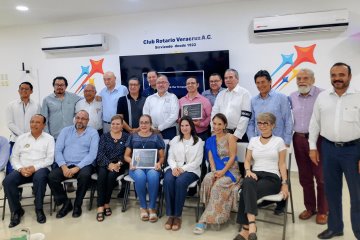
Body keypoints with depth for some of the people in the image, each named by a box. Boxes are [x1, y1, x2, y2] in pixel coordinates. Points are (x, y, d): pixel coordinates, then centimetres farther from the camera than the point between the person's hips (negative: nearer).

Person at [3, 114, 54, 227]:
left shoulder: (49, 138, 6)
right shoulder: (21, 138, 15)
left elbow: (50, 159, -4)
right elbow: (14, 157, 11)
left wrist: (34, 167, -17)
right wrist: (20, 168, -10)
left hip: (41, 168, -3)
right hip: (22, 169, 3)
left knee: (40, 178, -37)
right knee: (8, 181, -25)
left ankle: (39, 209, -16)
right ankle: (16, 210, -5)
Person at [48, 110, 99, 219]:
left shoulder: (93, 132, 3)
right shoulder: (66, 130, 12)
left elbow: (92, 154, -8)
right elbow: (58, 150, 4)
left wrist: (77, 168, -19)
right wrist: (64, 167, -13)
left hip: (83, 165, -3)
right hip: (65, 165, 3)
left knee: (85, 175, -34)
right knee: (51, 177, -23)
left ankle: (77, 205, -8)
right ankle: (66, 202, 1)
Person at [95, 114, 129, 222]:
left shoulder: (126, 137, 9)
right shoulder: (104, 136, 12)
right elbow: (100, 153, 0)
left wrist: (119, 164, -17)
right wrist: (109, 164, -17)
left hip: (119, 165, -1)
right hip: (104, 163, 1)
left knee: (112, 174, -32)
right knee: (102, 174, -31)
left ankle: (106, 203, -16)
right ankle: (100, 206, -27)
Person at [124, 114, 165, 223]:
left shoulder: (157, 137, 14)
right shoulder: (133, 136, 17)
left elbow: (162, 156, 12)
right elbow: (126, 155, 15)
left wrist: (159, 163, -11)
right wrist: (131, 162, -7)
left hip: (152, 166, 0)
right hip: (137, 166, 1)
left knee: (153, 176, -36)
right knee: (140, 176, -35)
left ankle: (152, 207, -18)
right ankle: (143, 207, -14)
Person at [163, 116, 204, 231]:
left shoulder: (198, 141, 7)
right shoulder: (175, 140, 17)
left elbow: (198, 161, -1)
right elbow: (170, 158, 11)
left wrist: (183, 168, -15)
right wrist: (174, 167, -12)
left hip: (191, 170, -2)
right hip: (175, 168, 3)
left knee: (180, 181, -36)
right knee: (168, 180, -32)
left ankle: (178, 216, -24)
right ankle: (170, 215, -24)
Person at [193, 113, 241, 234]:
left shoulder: (230, 137, -1)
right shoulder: (210, 140, 13)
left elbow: (232, 157, -8)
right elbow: (211, 158, 5)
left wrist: (223, 171, -19)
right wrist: (214, 171, -13)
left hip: (230, 170, -4)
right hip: (216, 170, 4)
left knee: (218, 185, -33)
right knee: (207, 179, -31)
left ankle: (205, 219, -28)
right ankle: (213, 216, -24)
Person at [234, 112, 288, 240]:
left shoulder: (279, 141, 6)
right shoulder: (253, 140, 16)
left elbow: (282, 164, 5)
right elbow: (247, 160, 16)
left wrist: (284, 184, -5)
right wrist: (248, 171, -6)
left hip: (272, 177, -3)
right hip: (255, 174, 3)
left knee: (246, 191, -33)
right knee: (247, 183, -37)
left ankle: (246, 228, -30)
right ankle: (251, 224, -42)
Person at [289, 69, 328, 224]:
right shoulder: (292, 97, 7)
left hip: (317, 139, -4)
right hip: (299, 139, 5)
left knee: (321, 177, 4)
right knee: (304, 176, 13)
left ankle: (322, 211, 20)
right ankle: (310, 207, 29)